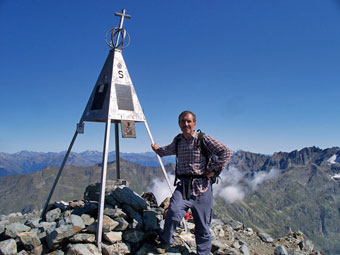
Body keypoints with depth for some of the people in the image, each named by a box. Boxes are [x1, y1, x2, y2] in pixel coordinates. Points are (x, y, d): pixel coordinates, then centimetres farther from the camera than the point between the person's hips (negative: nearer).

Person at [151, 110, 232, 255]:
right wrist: (157, 149, 50)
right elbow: (168, 150, 34)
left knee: (202, 225, 6)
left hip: (201, 186, -3)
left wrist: (214, 170, -12)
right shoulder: (178, 141, 10)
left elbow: (226, 152, -10)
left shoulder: (203, 139, -7)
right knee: (174, 212, -21)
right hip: (183, 185, 3)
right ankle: (165, 242, 4)